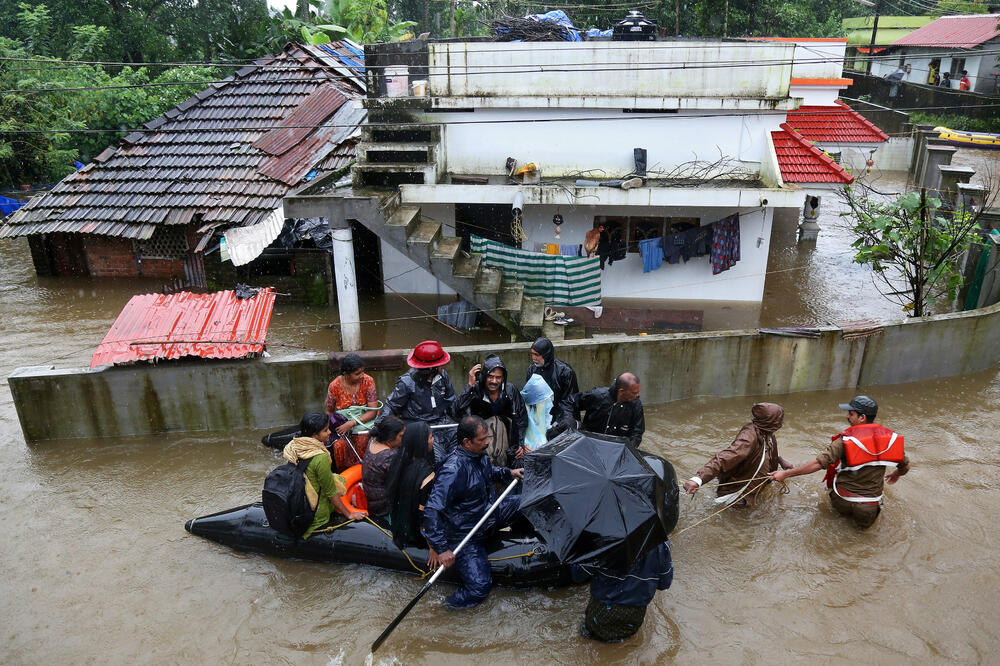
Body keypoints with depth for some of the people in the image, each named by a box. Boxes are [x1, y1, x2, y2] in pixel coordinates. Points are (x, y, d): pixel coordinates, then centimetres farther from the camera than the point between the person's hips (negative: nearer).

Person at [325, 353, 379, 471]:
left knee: (363, 440, -25)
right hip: (342, 423, 0)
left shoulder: (368, 381, -10)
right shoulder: (334, 386, -8)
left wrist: (352, 423, -20)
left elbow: (373, 411, -11)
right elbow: (329, 411, 6)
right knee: (339, 445, -24)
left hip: (364, 420, 0)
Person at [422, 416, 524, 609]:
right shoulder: (453, 471, -33)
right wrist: (441, 549, -36)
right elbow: (431, 511, -36)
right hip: (465, 534, -8)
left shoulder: (479, 454, -5)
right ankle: (457, 601, 12)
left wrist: (509, 473, 9)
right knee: (480, 586, -19)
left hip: (489, 512, 8)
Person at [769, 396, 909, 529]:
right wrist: (896, 474, 31)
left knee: (835, 463, 20)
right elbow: (905, 466, 8)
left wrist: (785, 473, -16)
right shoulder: (890, 437, -6)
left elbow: (818, 464, -21)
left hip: (842, 503, -2)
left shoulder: (846, 440, -18)